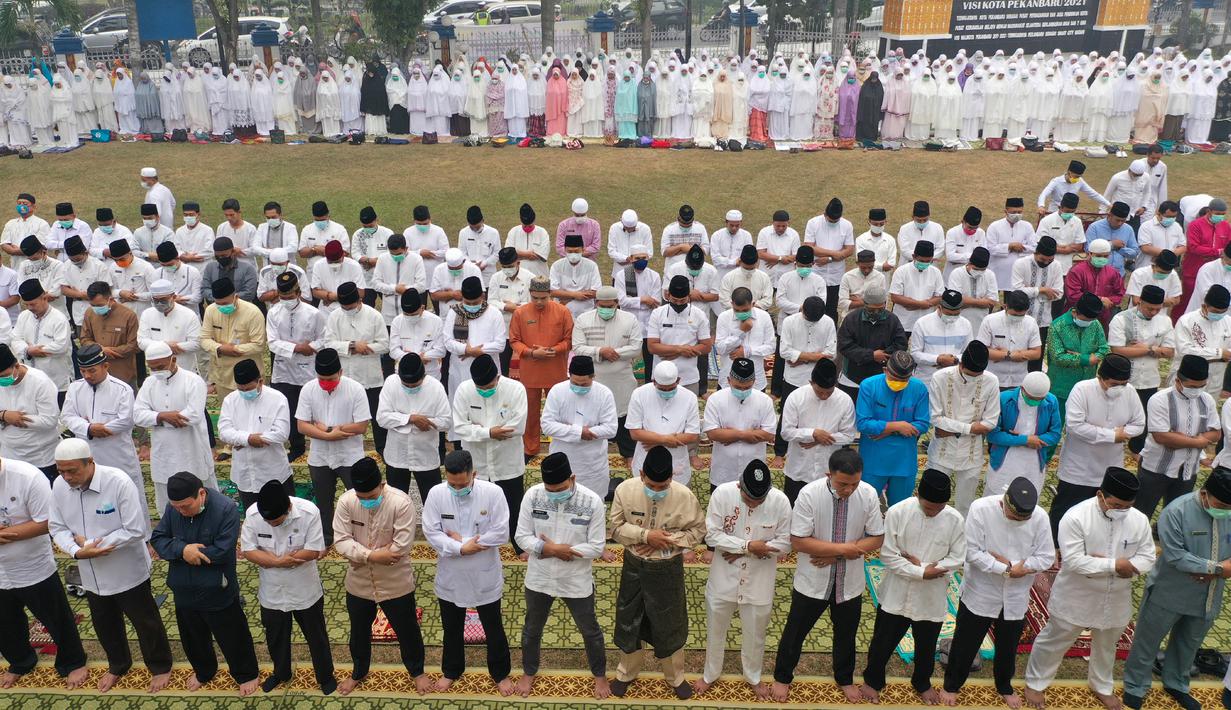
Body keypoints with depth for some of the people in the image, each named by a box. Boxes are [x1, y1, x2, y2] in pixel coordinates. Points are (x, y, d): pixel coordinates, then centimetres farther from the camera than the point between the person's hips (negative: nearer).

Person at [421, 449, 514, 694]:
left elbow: (501, 534, -19)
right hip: (450, 576, 2)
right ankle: (451, 671, 45)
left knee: (494, 629, 16)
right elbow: (431, 532, -12)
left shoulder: (493, 492, -19)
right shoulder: (436, 494, -13)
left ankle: (500, 673, 37)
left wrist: (461, 541, -18)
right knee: (451, 629, 22)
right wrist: (461, 549, -23)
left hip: (485, 576, -2)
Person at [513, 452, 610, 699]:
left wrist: (552, 549, -22)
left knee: (590, 630, 19)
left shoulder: (592, 501, -22)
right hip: (539, 578, 2)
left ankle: (600, 675, 45)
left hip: (577, 581, -1)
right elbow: (522, 536, -10)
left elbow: (597, 547, -18)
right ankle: (529, 672, 49)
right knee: (532, 629, 23)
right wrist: (551, 549, -27)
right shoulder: (532, 495, -17)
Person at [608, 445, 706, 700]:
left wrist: (666, 541, -21)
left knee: (670, 624, 15)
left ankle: (675, 676, 39)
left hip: (668, 569, -1)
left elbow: (698, 529, -8)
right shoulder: (624, 490, -17)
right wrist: (645, 536, -24)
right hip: (633, 567, 1)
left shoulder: (684, 495, -20)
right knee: (629, 621, 18)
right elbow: (615, 527, -10)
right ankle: (627, 672, 43)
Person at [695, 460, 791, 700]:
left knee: (755, 633, 20)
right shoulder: (722, 493, -21)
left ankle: (753, 677, 46)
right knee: (715, 629, 20)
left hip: (759, 581, 0)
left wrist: (742, 551, -18)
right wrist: (748, 546, -25)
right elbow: (712, 535, -16)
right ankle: (710, 674, 44)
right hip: (724, 577, 0)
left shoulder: (780, 501, -20)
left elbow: (785, 543, -12)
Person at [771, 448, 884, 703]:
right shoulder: (809, 494, -25)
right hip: (812, 581, -2)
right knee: (795, 631, 16)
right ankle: (782, 677, 40)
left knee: (846, 633, 23)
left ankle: (844, 679, 48)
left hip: (849, 581, 2)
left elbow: (876, 538, -8)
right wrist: (842, 548, -25)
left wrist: (835, 555, -19)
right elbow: (798, 541, -22)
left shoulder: (869, 495, -17)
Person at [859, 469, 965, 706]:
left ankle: (922, 683, 48)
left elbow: (958, 559, -7)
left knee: (926, 646, 22)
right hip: (896, 594, -1)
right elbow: (888, 556, -15)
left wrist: (922, 565, -18)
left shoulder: (955, 520, -13)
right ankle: (873, 680, 40)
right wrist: (921, 573, -21)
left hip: (932, 598, 2)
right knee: (883, 642, 16)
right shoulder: (897, 512, -19)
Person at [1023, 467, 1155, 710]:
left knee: (1106, 645, 27)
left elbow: (1147, 558, -7)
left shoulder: (1139, 520, -10)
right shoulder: (1076, 517, -26)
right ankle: (1035, 683, 35)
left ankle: (1102, 686, 52)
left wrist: (1123, 567, -25)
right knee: (1055, 641, 14)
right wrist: (1115, 565, -30)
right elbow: (1074, 561, -28)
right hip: (1075, 598, -4)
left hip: (1116, 600, 5)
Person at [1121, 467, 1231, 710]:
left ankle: (1176, 684, 48)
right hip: (1169, 593, -5)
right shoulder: (1176, 512, -24)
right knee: (1148, 641, 11)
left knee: (1189, 643, 25)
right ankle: (1135, 688, 30)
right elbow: (1175, 556, -26)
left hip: (1207, 597, 5)